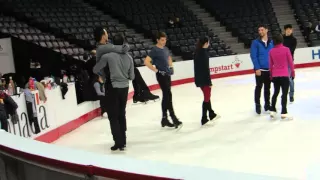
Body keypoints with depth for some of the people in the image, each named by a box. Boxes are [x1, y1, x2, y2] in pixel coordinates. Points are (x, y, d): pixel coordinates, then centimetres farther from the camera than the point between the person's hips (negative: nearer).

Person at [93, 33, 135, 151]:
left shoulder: (108, 56, -13)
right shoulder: (129, 57, -1)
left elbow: (95, 70, -5)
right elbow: (132, 77, 4)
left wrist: (103, 75, 15)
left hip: (113, 88, -4)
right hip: (124, 88, 5)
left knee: (113, 116, 4)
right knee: (121, 114, 17)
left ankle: (119, 142, 0)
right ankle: (123, 141, 24)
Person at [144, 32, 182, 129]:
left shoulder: (165, 49, 11)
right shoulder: (155, 50, -12)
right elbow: (146, 61, -22)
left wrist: (171, 66, 15)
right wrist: (156, 70, -19)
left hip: (167, 74, 8)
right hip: (161, 75, -8)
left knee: (166, 96, 11)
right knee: (168, 96, -10)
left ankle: (164, 119, 19)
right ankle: (174, 119, -7)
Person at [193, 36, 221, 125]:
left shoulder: (197, 52, 9)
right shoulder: (204, 52, -18)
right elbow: (206, 68, -21)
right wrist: (209, 81, -18)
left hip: (199, 78, 9)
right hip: (204, 79, -9)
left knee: (207, 96, 21)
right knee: (207, 98, 1)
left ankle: (212, 114, 34)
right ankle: (204, 119, 6)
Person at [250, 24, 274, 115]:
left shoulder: (271, 42, 4)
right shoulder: (255, 42, -5)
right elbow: (253, 56, -9)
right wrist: (257, 68, -15)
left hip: (269, 69, 3)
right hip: (260, 70, -3)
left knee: (267, 88, 14)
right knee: (259, 87, 2)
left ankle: (267, 105, 25)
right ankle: (257, 105, 13)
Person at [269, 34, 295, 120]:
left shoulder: (271, 51, 0)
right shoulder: (286, 49, -8)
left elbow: (270, 64, 6)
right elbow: (290, 62, -4)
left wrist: (271, 75, 17)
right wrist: (292, 72, 9)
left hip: (275, 75, 4)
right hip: (284, 75, -4)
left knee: (276, 92, 18)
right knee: (284, 93, 0)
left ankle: (272, 110, 20)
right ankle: (283, 113, -1)